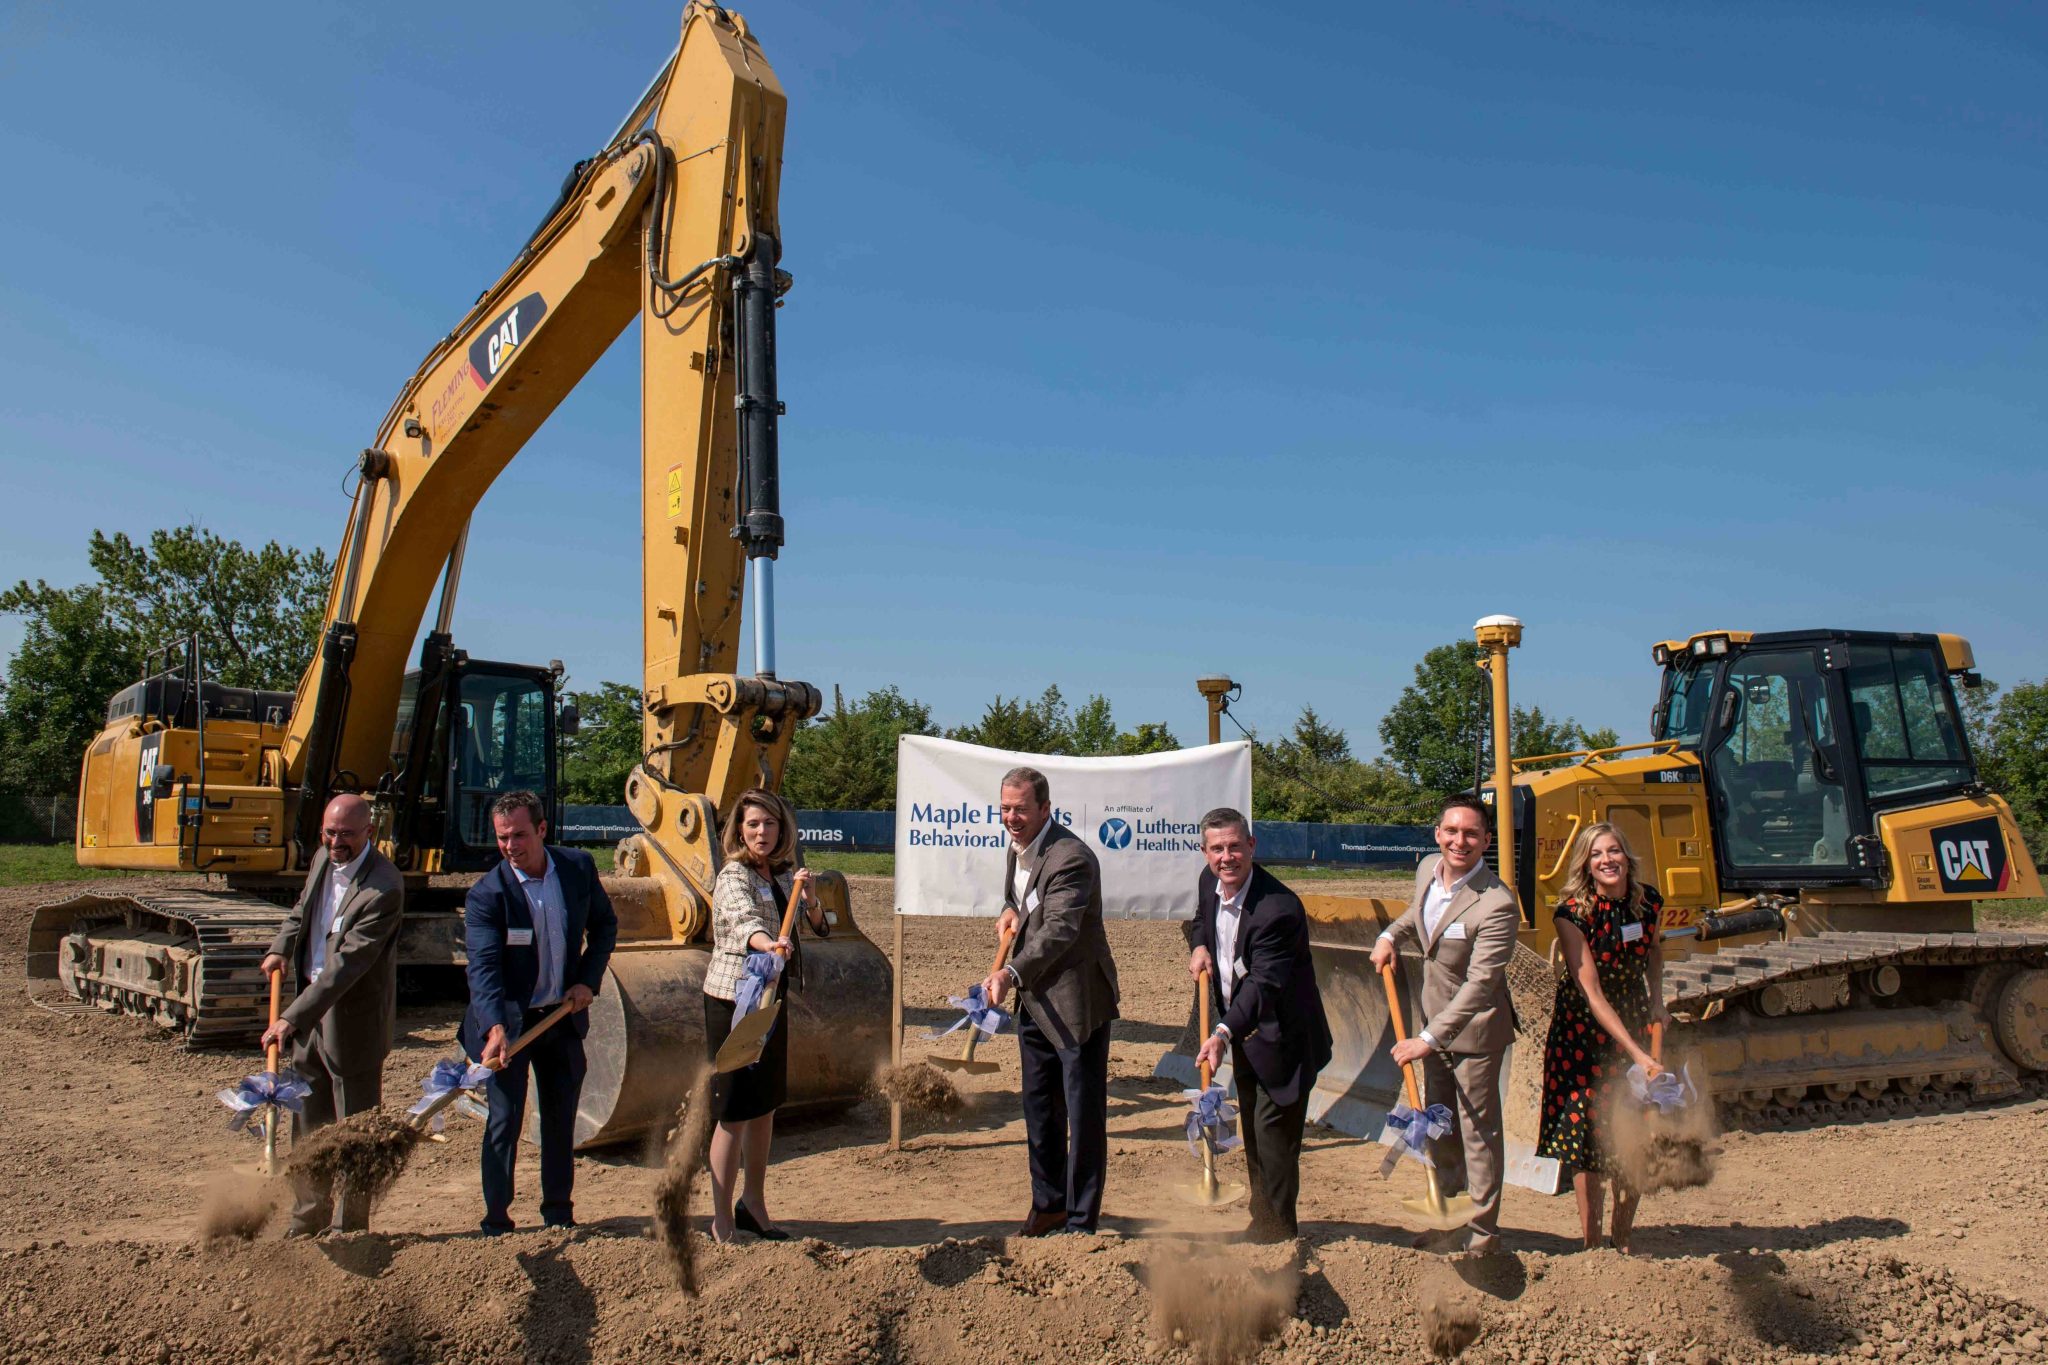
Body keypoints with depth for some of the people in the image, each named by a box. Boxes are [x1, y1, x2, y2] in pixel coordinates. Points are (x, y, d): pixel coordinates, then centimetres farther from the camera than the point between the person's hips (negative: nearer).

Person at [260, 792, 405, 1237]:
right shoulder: (323, 859, 3)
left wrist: (292, 1017, -31)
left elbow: (348, 963, -28)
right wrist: (281, 947, 3)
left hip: (353, 1018, -8)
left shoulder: (383, 887, -24)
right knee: (307, 1122, 18)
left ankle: (350, 1229, 17)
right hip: (309, 1011, 8)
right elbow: (303, 908, 22)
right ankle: (308, 1218, 33)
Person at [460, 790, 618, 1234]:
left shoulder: (579, 867, -7)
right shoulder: (486, 895, -19)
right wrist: (495, 1028, -42)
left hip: (563, 1015, 4)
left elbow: (605, 924, 8)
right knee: (504, 1121, -2)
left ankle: (559, 1214, 27)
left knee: (562, 1118, 13)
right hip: (508, 1020, -4)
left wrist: (589, 980, -5)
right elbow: (484, 966, -28)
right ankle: (496, 1221, 13)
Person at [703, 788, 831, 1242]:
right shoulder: (734, 876, -14)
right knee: (736, 1111, -4)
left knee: (766, 1105, 15)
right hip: (732, 1000, -7)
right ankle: (722, 1222, 5)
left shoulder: (784, 875, 7)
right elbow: (744, 920, -35)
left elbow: (821, 928, 8)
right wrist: (769, 944, -56)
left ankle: (754, 1205, 29)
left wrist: (808, 898, -13)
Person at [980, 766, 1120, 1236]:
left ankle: (1081, 1219, 13)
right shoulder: (1017, 848, 6)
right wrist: (1010, 912, -1)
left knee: (1084, 1113, 2)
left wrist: (1011, 973, -46)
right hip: (1034, 1001, 9)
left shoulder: (1070, 858, -23)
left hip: (1076, 1002, -9)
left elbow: (1060, 929, -34)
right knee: (1039, 1108, 18)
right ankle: (1048, 1203, 33)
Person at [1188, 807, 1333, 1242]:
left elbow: (1264, 984, -38)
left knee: (1273, 1130, -5)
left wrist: (1223, 1034, -50)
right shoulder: (1209, 882, -4)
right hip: (1244, 1033, 9)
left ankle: (1277, 1232, 10)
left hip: (1280, 1038, -8)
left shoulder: (1278, 908, -30)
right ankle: (1262, 1222, 33)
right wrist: (1200, 945, -2)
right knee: (1252, 1130, 18)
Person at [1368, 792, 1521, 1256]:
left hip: (1474, 1030, -7)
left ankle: (1482, 1233, 20)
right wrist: (1391, 935, 1)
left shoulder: (1496, 904, -29)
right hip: (1434, 1019, 8)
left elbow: (1480, 983, -30)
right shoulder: (1427, 870, -5)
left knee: (1478, 1129, 5)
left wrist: (1429, 1038, -33)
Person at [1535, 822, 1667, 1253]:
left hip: (1635, 1021, 4)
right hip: (1582, 1028, -4)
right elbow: (1591, 993, -22)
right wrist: (1635, 1052, -25)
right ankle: (1591, 1242, 11)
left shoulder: (1649, 901, -6)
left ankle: (1623, 1238, 21)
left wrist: (1657, 999, 5)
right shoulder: (1573, 914, -21)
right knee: (1585, 1131, -3)